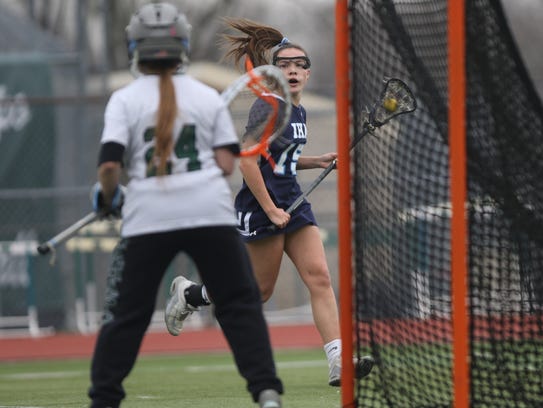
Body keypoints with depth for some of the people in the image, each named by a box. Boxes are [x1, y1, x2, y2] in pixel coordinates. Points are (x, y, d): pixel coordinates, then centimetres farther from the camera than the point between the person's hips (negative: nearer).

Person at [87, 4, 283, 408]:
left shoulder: (125, 99, 4)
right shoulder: (209, 97, 9)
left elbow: (109, 165, -7)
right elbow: (226, 163, 3)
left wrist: (107, 199, 11)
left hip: (148, 216, -1)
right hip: (210, 212, 1)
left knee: (126, 314, 7)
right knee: (241, 304, 6)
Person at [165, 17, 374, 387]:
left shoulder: (299, 112, 12)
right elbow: (248, 162, -18)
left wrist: (318, 161, 10)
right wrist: (270, 210, -19)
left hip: (292, 203, 8)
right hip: (261, 205, -8)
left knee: (320, 277, -7)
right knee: (260, 289, 3)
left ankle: (339, 362, -15)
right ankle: (188, 294, 27)